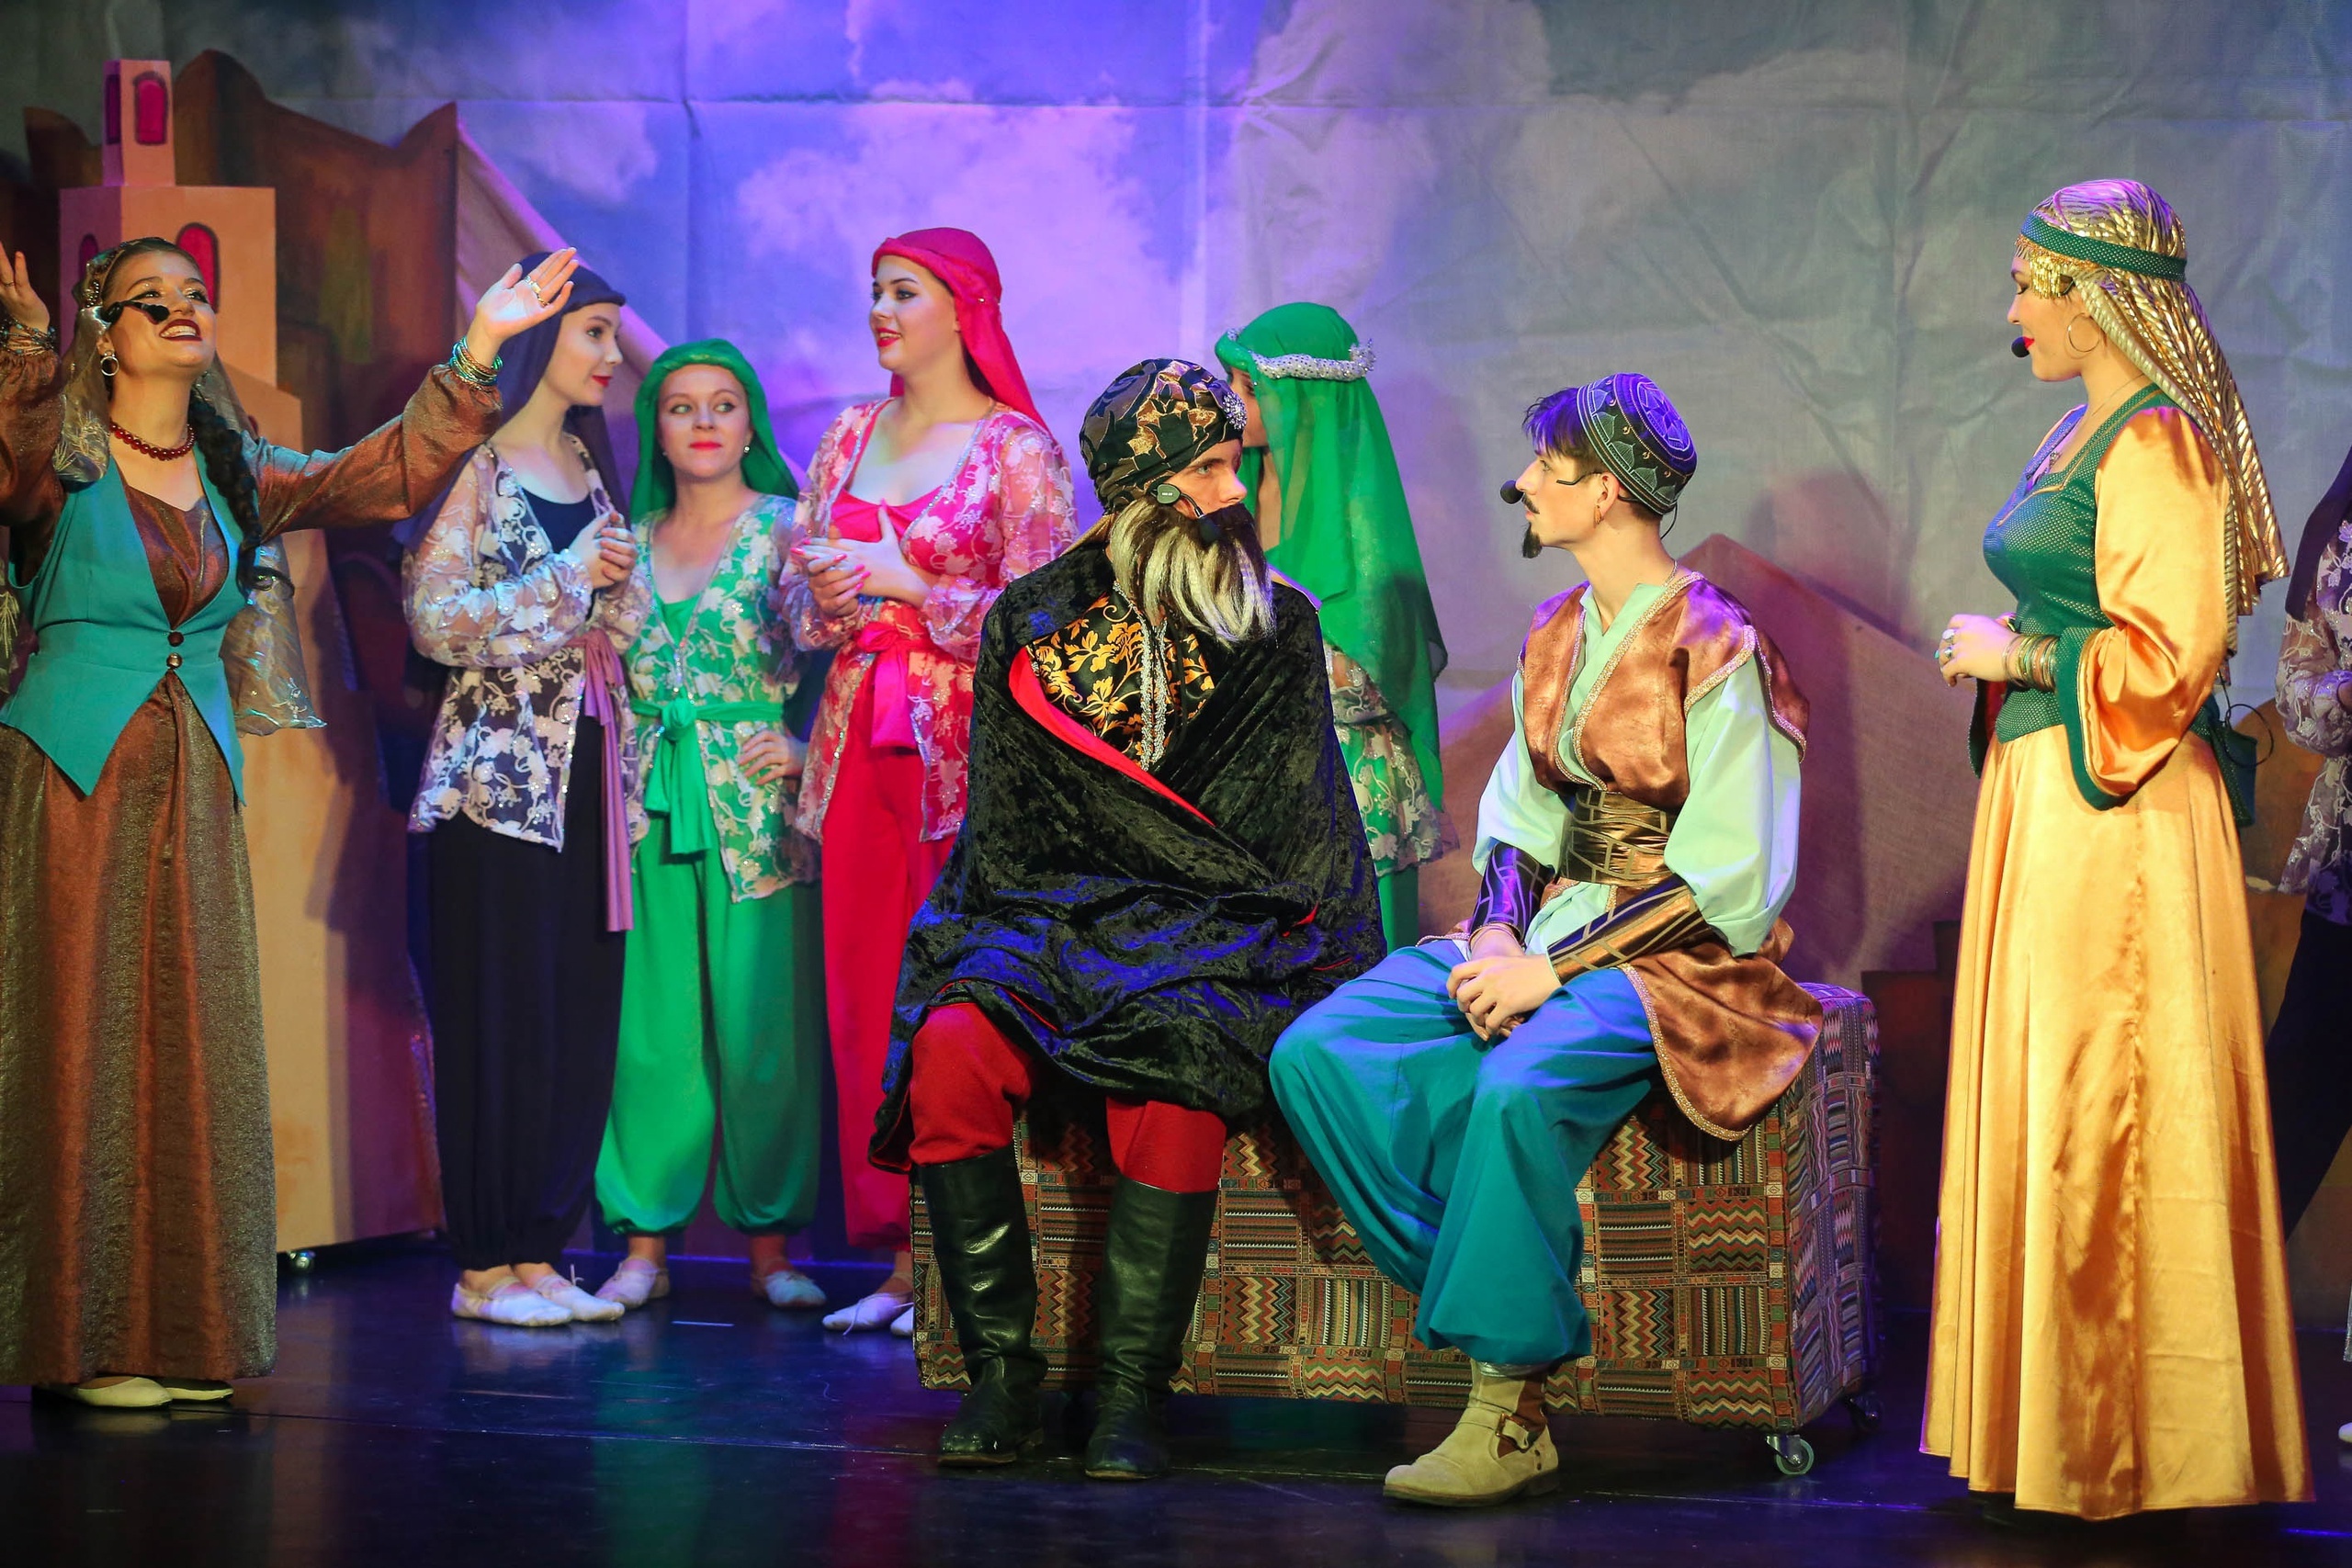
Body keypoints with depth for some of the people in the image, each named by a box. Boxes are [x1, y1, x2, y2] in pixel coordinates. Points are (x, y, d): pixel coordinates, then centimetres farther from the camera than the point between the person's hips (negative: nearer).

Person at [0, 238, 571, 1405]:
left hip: (195, 793, 5)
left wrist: (475, 355, 9)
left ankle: (186, 1329, 12)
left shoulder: (235, 476, 14)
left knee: (191, 1049, 5)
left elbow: (385, 475, 17)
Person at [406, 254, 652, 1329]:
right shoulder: (474, 465, -5)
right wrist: (566, 580, -14)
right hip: (497, 773, -7)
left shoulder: (589, 469, 17)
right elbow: (434, 618, -12)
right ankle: (483, 1266, 2)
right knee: (496, 1015, -5)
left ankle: (537, 1253, 11)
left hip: (585, 769, 7)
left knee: (582, 1017, 4)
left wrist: (622, 584, -1)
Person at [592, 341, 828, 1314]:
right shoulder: (629, 541, 14)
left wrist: (803, 747, -18)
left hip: (758, 806, -3)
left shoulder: (788, 530, 3)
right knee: (653, 1024, 0)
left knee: (763, 1025, -3)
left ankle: (770, 1243, 5)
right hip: (651, 807, 3)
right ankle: (646, 1244, 5)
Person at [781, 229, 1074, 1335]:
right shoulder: (851, 439, 14)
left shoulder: (1017, 448, -3)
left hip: (964, 744, -6)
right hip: (861, 736, 6)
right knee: (863, 994, 2)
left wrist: (903, 584, -13)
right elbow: (795, 579, 18)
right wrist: (822, 602, -5)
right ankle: (900, 1259, 9)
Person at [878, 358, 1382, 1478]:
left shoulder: (1278, 629, 10)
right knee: (952, 1047, -29)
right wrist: (1034, 933, -7)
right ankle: (1000, 1373, -20)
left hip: (1216, 931, -1)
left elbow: (1304, 835, 6)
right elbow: (1006, 821, 10)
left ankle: (1134, 1390, -26)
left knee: (1177, 1065, -34)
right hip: (1047, 918, 2)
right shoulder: (1032, 624, 11)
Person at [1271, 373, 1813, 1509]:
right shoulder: (1556, 635, 13)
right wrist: (1496, 932, -6)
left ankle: (1509, 1414, -27)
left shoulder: (1718, 652, -10)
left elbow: (1727, 880, -14)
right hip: (1543, 937, 8)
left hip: (1674, 958, -7)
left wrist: (1551, 969, -19)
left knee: (1519, 1087, -37)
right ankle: (1502, 1285, -15)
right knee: (1316, 1054, -15)